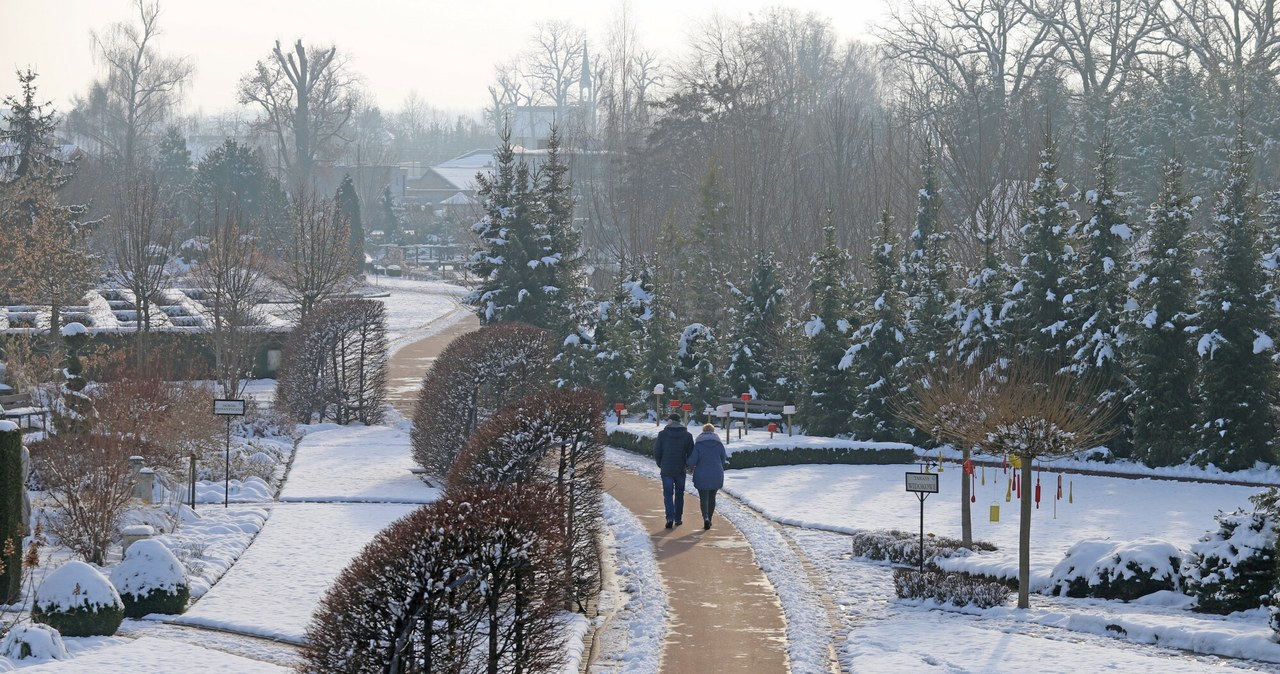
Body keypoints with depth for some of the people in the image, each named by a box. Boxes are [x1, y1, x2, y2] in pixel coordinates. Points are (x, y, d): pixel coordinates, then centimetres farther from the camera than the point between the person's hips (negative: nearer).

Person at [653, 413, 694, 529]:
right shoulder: (687, 435, -1)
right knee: (679, 494, 15)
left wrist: (660, 464, 13)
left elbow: (656, 452, -2)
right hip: (681, 470, 2)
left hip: (666, 470, -2)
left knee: (668, 494, 0)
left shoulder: (662, 434, -4)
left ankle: (670, 518, -16)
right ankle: (678, 519, 19)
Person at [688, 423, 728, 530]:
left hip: (702, 476, -2)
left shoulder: (698, 445, -8)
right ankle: (709, 519, 23)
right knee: (712, 497, 18)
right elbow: (723, 460, 7)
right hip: (716, 476, 2)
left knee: (703, 499, 2)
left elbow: (692, 461, -13)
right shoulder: (719, 444, -1)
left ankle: (706, 518, -19)